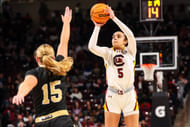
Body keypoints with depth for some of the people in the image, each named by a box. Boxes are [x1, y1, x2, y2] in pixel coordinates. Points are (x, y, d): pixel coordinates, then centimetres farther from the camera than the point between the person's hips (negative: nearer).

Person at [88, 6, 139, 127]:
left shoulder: (130, 52, 5)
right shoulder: (108, 53, 8)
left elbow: (130, 35, -14)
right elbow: (92, 46, -10)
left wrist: (114, 18, -15)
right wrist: (97, 27, -5)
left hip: (129, 95, -1)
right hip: (112, 95, 1)